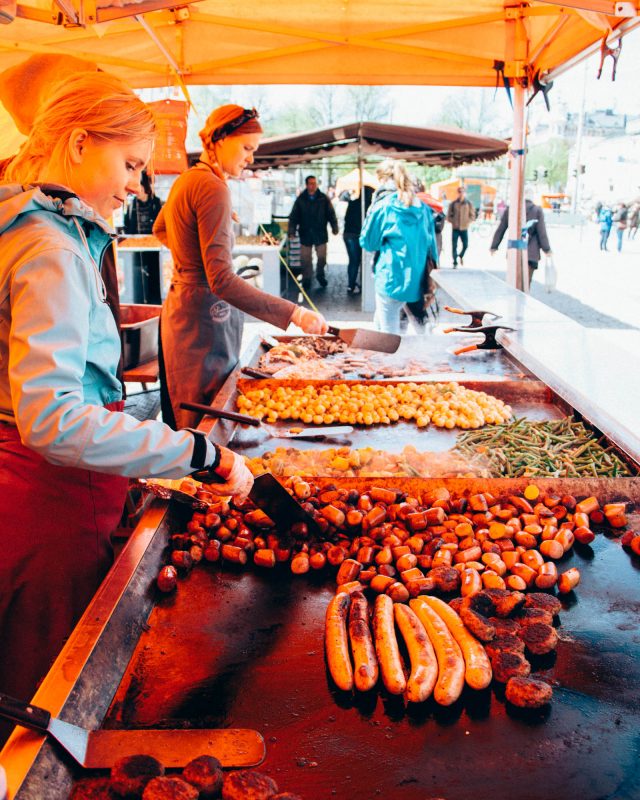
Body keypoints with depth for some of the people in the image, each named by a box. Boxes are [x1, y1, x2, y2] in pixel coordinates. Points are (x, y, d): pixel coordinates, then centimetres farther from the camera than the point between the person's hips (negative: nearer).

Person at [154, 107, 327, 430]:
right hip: (203, 317, -10)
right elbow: (221, 279, -25)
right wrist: (294, 314, -28)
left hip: (179, 305, 10)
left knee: (182, 424, 15)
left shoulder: (187, 180, 13)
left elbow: (160, 229, 34)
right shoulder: (212, 188, -17)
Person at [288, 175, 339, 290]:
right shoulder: (300, 199, 1)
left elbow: (331, 214, 2)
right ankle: (306, 279, 16)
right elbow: (294, 216, 1)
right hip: (305, 234, 0)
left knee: (322, 257, 5)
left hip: (320, 234, 0)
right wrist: (292, 231, -7)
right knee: (305, 259, 2)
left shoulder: (323, 198, 0)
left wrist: (334, 228, -5)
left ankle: (320, 275, 28)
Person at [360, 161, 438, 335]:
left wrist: (370, 213, 15)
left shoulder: (383, 207, -8)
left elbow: (368, 243, 3)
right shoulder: (423, 208, 6)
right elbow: (431, 244, 12)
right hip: (417, 281, 6)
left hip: (391, 279, -6)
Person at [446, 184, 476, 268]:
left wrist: (467, 222, -10)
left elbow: (472, 216, 6)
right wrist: (453, 221, -10)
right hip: (455, 228, 0)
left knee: (465, 245, -2)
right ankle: (455, 263, 6)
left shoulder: (469, 204, 4)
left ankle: (461, 256, 29)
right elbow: (448, 216, 6)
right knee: (454, 246, -2)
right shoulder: (453, 204, 3)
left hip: (464, 228, 1)